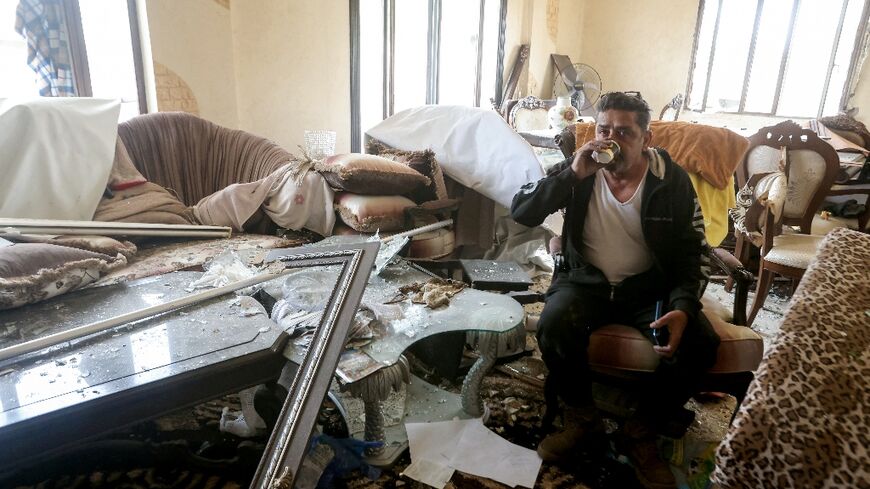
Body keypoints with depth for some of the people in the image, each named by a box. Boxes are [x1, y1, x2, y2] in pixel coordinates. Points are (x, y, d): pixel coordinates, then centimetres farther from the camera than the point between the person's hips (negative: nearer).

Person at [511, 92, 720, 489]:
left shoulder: (673, 181, -5)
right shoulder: (577, 170, -4)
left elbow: (693, 253, -2)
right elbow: (520, 213, -13)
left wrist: (683, 306, -22)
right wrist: (572, 175, -25)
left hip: (650, 286, 1)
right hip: (585, 280, 0)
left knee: (699, 344, -24)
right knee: (554, 324, -32)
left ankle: (642, 431, 1)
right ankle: (581, 417, -3)